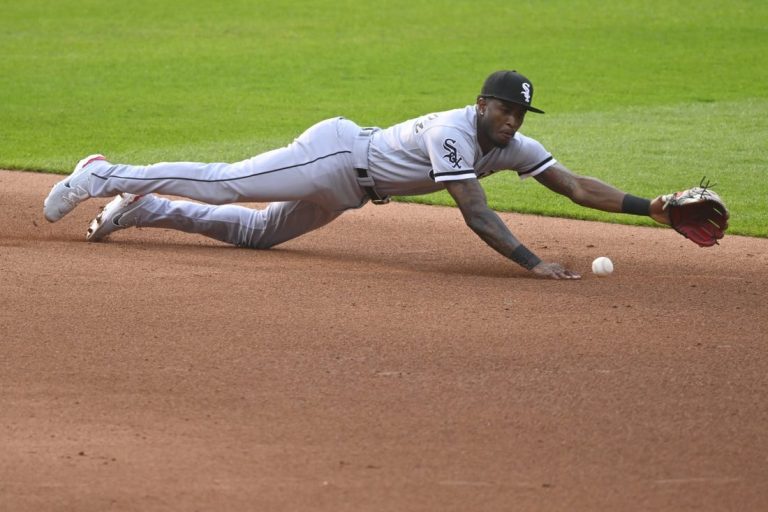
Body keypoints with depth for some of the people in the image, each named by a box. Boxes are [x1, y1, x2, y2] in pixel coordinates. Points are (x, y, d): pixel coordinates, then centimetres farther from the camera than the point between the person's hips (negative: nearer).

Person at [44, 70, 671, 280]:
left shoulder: (513, 147, -5)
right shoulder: (453, 132, -29)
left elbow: (577, 186, -5)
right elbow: (476, 215, -37)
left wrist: (649, 206, -15)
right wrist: (532, 263, -43)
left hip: (346, 189, 8)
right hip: (333, 154, -8)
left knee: (254, 231, 16)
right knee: (221, 184, -5)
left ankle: (142, 207, 25)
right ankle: (104, 177, 7)